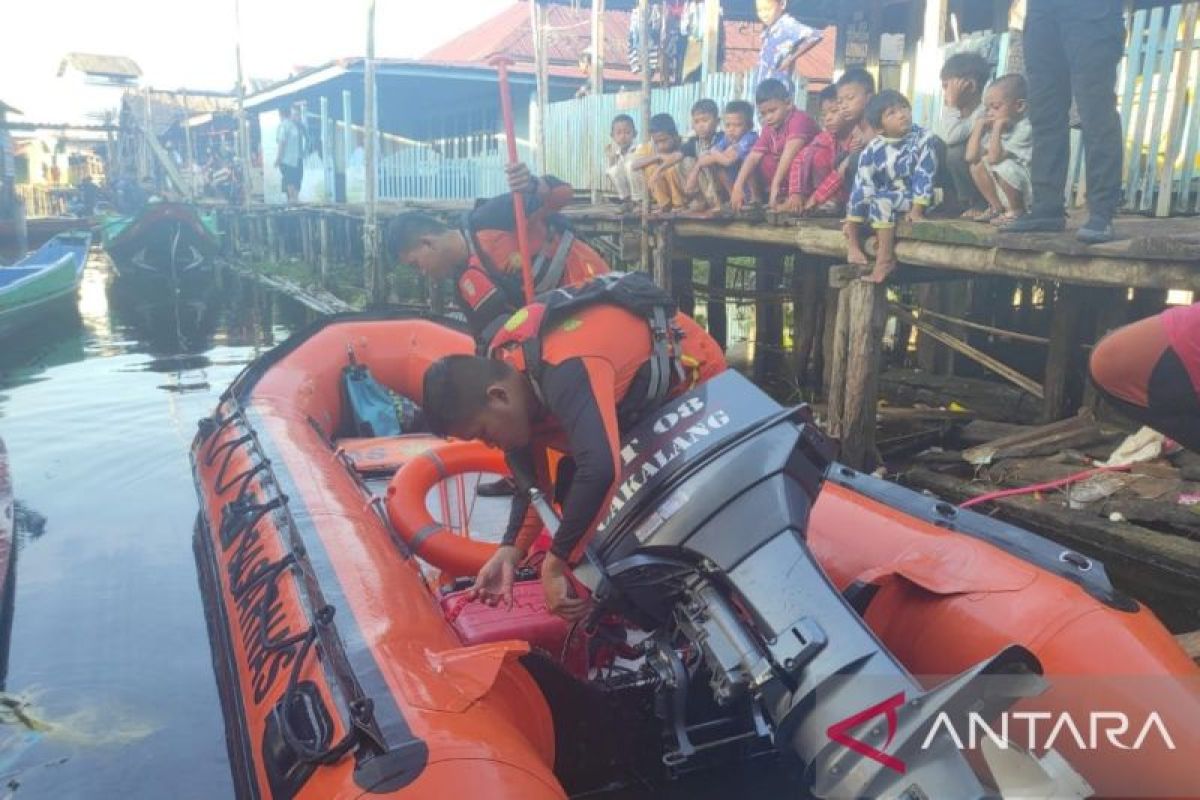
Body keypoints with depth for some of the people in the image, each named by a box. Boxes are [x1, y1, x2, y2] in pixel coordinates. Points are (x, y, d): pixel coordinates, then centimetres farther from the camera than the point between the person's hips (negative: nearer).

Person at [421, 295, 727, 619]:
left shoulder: (564, 375, -43)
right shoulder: (508, 379, -13)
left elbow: (600, 469, -56)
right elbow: (531, 484, -6)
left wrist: (556, 564, -46)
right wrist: (510, 551, -22)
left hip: (693, 377, -8)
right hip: (643, 398, 8)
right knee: (570, 495, 5)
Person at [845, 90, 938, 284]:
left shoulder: (923, 139, -11)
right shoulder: (873, 149, -5)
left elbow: (924, 175, -16)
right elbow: (863, 183, -8)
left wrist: (917, 209, -25)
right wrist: (852, 221, -11)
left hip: (913, 196, -5)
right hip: (886, 195, 5)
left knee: (881, 201, -29)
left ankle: (885, 258, -28)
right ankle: (853, 244, -3)